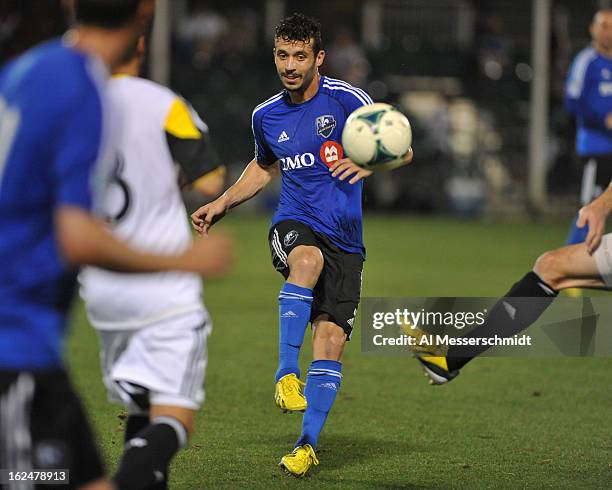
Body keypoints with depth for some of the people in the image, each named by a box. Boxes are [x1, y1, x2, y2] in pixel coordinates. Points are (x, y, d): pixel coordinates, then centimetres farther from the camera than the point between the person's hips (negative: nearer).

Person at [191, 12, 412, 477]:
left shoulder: (346, 99, -7)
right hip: (294, 224, 1)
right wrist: (223, 204, 17)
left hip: (344, 239, -1)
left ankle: (309, 443, 6)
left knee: (330, 342, -9)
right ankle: (286, 373, -37)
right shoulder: (266, 116, 7)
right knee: (307, 260, -37)